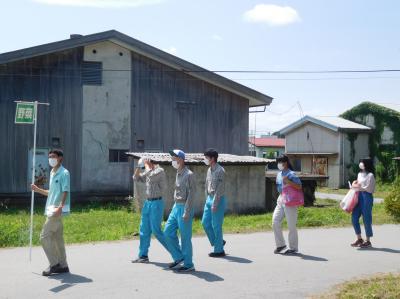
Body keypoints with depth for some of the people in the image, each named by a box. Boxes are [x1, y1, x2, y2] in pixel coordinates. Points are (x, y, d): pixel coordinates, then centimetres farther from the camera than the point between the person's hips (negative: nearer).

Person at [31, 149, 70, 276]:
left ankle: (54, 264, -5)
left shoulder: (64, 173, -9)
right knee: (57, 238, 10)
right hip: (52, 210, 9)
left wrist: (60, 206, -30)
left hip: (58, 210, -9)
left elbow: (65, 192, -18)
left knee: (45, 236, -10)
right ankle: (62, 265, 14)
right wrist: (38, 189, 17)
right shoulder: (52, 174, 19)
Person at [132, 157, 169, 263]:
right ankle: (143, 256, 15)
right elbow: (136, 178, 14)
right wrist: (139, 166, 0)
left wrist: (146, 165, -15)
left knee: (156, 230, -7)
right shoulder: (148, 172, 13)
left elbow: (151, 176, -29)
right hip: (148, 202, 9)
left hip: (157, 203, -9)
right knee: (144, 230, 9)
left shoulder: (160, 171, -12)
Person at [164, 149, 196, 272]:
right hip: (176, 207, 9)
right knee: (168, 232, 9)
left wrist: (187, 213, -21)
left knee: (185, 237, -2)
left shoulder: (189, 175, -15)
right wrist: (175, 207, 18)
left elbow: (191, 195, -18)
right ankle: (179, 258, 19)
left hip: (184, 208, -9)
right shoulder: (178, 174, 12)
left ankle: (188, 264, 9)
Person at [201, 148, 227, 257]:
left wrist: (215, 204, -21)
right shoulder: (209, 170, 10)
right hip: (209, 199, 9)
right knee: (205, 222, 10)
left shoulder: (220, 171, -16)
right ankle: (218, 242, 26)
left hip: (218, 200, -9)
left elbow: (220, 189, -20)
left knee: (216, 225, -3)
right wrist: (207, 200, 15)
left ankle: (219, 250, 8)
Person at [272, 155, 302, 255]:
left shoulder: (291, 174, -11)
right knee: (275, 222, 2)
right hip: (281, 201, 8)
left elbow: (299, 186, -19)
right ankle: (280, 244, 16)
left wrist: (288, 181, -27)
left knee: (291, 226, 0)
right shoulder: (279, 174, 13)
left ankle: (293, 248, 12)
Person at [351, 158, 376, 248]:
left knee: (366, 219, -1)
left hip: (367, 197, -8)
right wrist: (355, 184, 5)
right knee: (354, 217, 4)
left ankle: (368, 241, 10)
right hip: (359, 196, 8)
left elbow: (369, 189, -12)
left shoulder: (370, 175, -8)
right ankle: (359, 239, 16)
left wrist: (359, 187, -12)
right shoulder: (359, 174, 16)